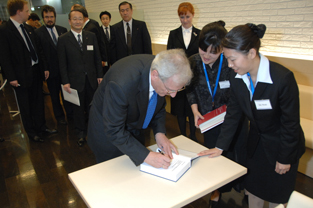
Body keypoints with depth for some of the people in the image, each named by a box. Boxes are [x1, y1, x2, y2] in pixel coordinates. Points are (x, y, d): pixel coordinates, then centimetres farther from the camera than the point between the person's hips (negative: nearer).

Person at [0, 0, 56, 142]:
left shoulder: (29, 28, 8)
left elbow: (39, 50, 12)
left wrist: (44, 67, 8)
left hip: (36, 72, 7)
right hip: (22, 76, -6)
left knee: (38, 102, 17)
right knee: (25, 106, 9)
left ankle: (41, 127, 34)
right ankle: (31, 132, 25)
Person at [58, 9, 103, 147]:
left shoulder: (91, 36, 5)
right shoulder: (63, 39, -3)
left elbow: (97, 57, 7)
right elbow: (62, 63, -4)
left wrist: (100, 75, 2)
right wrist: (65, 82, -8)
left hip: (91, 78, 2)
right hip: (75, 80, -2)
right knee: (78, 108, 10)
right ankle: (81, 133, 26)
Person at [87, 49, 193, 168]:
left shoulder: (166, 74, -20)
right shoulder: (121, 83, -41)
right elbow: (114, 131, -31)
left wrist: (159, 132, -14)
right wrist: (146, 156, -33)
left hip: (134, 129, 6)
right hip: (107, 133, -5)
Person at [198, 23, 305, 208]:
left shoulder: (283, 78, -29)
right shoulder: (237, 78, -13)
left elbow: (291, 123, -20)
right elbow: (233, 113, -3)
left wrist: (285, 159, -11)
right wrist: (221, 146, -3)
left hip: (282, 145, -4)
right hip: (256, 143, 5)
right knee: (253, 189, 18)